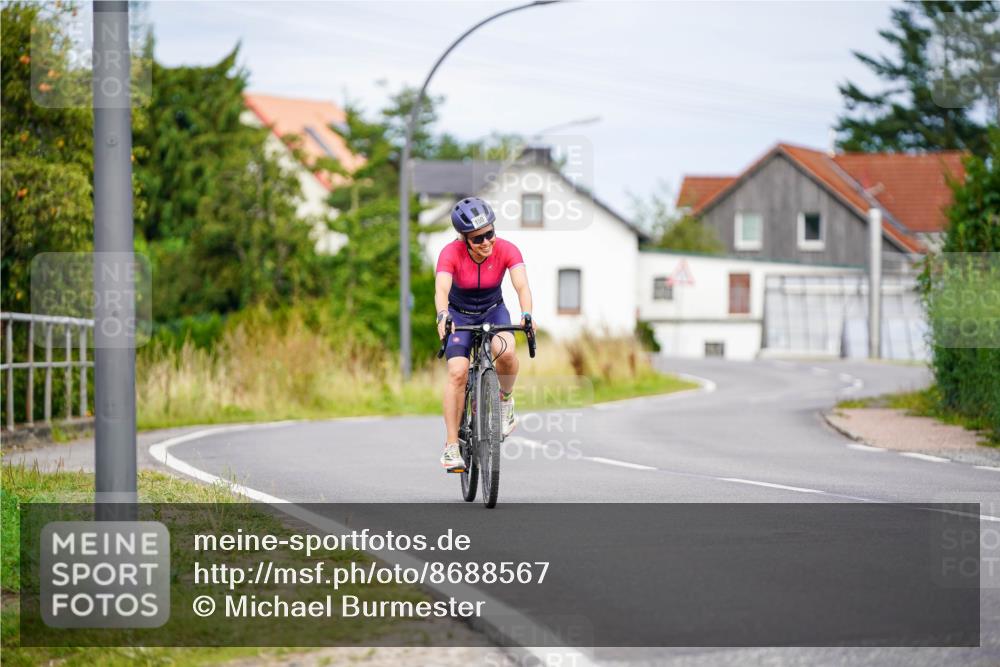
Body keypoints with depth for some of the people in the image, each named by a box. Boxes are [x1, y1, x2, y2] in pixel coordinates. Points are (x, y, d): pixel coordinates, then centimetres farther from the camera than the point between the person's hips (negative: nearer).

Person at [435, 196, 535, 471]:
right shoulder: (451, 253, -27)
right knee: (458, 372, -20)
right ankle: (451, 446, -13)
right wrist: (442, 316, -63)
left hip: (493, 310, 1)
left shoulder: (507, 250, -24)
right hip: (459, 314, -1)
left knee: (506, 351, -32)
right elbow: (441, 289, -42)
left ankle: (505, 399, -2)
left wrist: (527, 315, -57)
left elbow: (522, 285, -37)